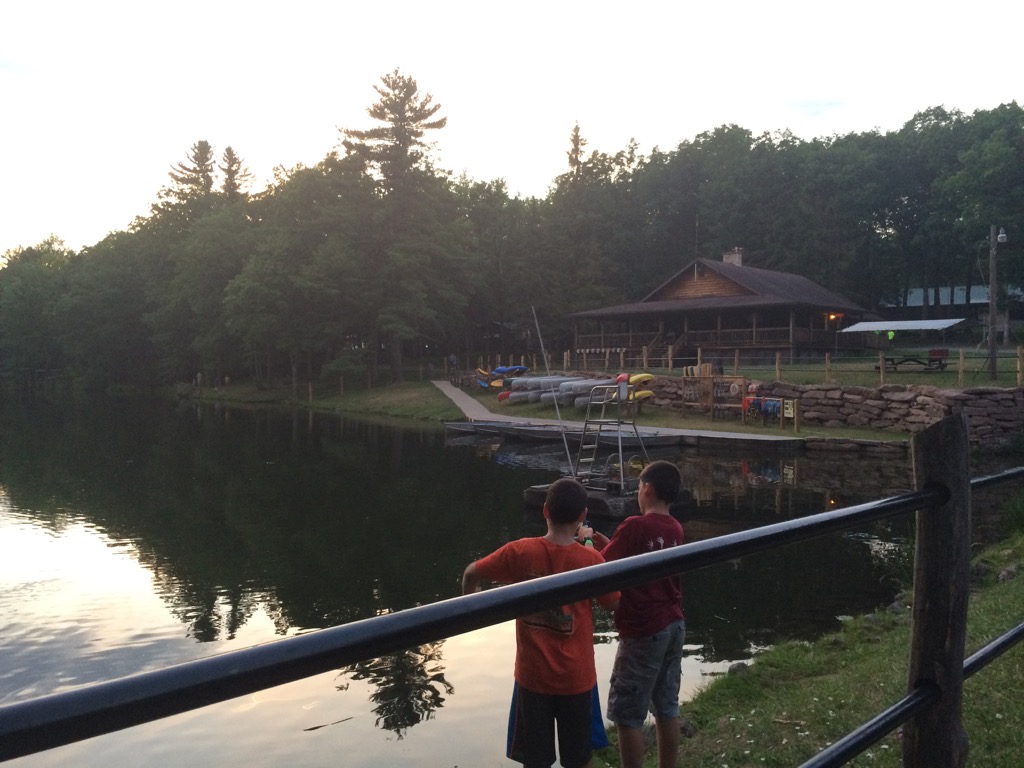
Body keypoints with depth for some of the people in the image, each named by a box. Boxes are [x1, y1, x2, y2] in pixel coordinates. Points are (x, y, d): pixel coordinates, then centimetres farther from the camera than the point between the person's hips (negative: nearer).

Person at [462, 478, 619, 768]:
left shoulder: (520, 552, -13)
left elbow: (472, 573, -1)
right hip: (576, 676, 0)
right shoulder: (590, 559, -15)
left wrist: (470, 598, 20)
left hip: (533, 675, 1)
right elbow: (612, 604, 0)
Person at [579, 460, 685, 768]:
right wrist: (597, 536, 14)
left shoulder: (634, 526, -17)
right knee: (667, 708, 16)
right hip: (674, 626, 8)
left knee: (628, 715, 3)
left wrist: (589, 542, 5)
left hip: (644, 632, -8)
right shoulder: (675, 530, 5)